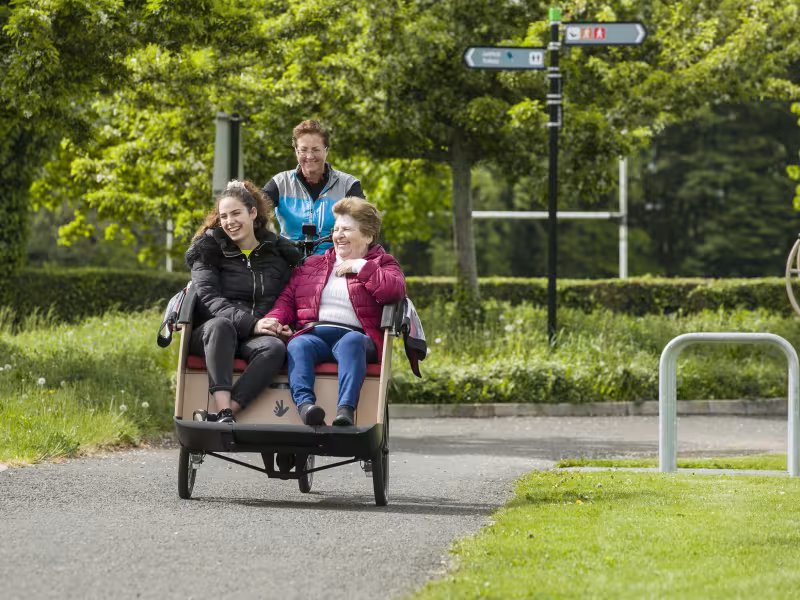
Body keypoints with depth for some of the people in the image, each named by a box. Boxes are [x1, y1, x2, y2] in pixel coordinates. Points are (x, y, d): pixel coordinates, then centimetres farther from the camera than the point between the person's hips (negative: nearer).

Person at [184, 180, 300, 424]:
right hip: (208, 334, -2)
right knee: (220, 325, -38)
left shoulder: (278, 253, 13)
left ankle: (221, 416, -46)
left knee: (275, 348, -34)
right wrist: (251, 323, -22)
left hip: (253, 339, 2)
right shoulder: (208, 250, 6)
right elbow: (209, 298, -8)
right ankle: (224, 413, -50)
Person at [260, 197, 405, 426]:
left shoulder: (381, 264, 18)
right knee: (298, 345, -33)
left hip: (355, 335, -2)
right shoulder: (312, 264, 30)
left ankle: (346, 408, -58)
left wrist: (360, 267, -1)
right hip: (313, 333, 2)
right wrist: (274, 319, 0)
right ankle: (305, 403, -58)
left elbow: (395, 290, -5)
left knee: (351, 342, -39)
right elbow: (287, 299, 22)